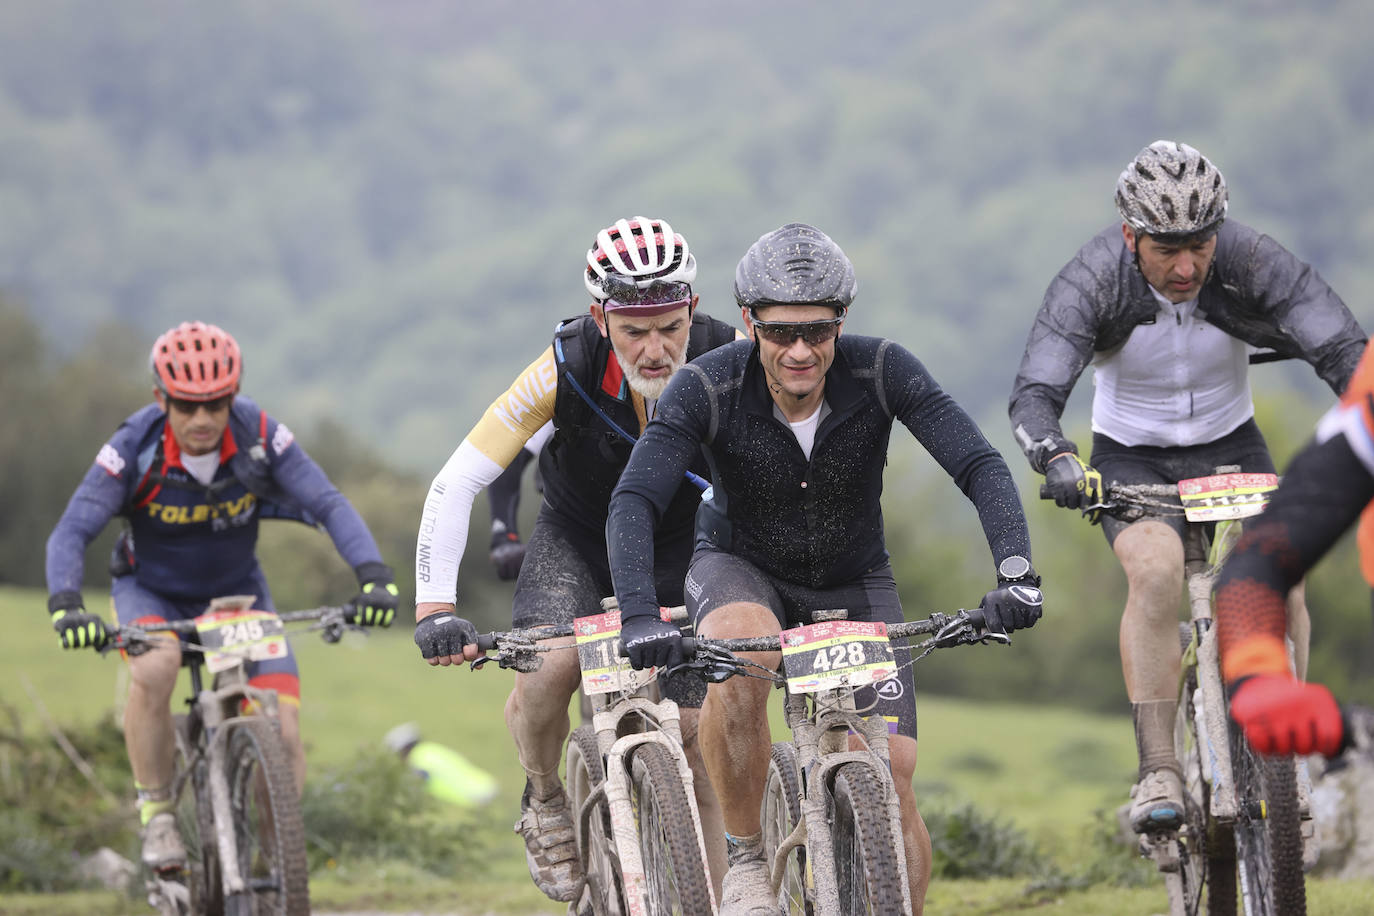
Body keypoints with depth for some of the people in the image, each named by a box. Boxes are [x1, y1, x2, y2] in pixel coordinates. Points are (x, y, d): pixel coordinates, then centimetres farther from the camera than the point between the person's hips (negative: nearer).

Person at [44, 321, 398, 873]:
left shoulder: (260, 436, -22)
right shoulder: (135, 448, -26)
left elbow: (329, 506, -24)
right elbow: (71, 531, -28)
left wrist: (374, 576, -40)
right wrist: (66, 605, -46)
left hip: (237, 591, 2)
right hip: (151, 592, -2)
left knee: (284, 735, -14)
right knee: (154, 668, -36)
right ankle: (156, 813, -16)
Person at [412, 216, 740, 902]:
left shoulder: (726, 363, -28)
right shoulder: (568, 365, -30)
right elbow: (456, 483, -30)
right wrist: (435, 609, -39)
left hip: (682, 547, 1)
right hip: (577, 536, -1)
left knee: (694, 730, -8)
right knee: (549, 668, -29)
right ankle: (544, 800, 1)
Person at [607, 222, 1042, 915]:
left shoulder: (881, 372, -24)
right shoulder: (707, 388, -26)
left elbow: (981, 467, -30)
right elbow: (634, 502, -34)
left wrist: (1016, 574, -46)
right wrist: (639, 616, -50)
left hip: (854, 583, 2)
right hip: (741, 570, -1)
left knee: (891, 780, -13)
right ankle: (745, 859, -18)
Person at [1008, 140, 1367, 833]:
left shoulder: (1251, 263, -22)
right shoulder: (1091, 282, -24)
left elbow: (1341, 349, -26)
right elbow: (1035, 393, -29)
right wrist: (1057, 461, -50)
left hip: (1230, 446, 2)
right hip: (1132, 459, -2)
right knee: (1155, 568, -31)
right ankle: (1157, 773, -30)